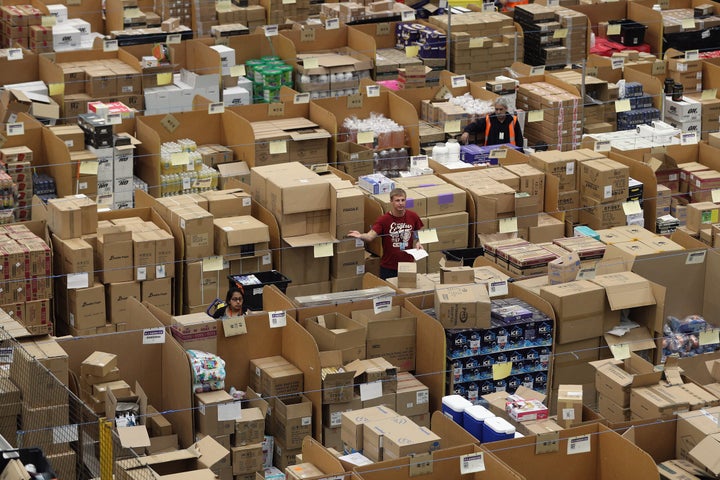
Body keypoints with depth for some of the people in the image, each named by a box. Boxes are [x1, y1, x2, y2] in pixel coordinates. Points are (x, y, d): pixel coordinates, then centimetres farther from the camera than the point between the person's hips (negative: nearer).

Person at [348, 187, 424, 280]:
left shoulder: (412, 216, -3)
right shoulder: (384, 220, -13)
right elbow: (370, 236, -25)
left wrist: (417, 243, -6)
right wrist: (360, 236, -46)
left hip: (408, 265, 2)